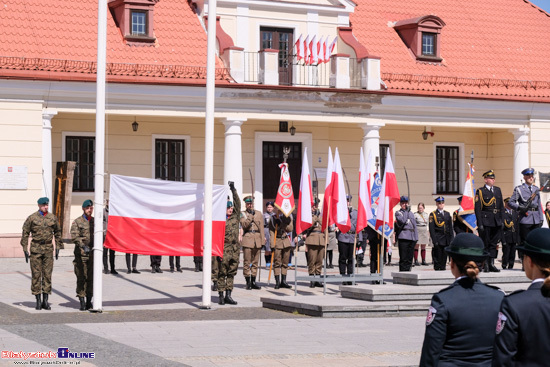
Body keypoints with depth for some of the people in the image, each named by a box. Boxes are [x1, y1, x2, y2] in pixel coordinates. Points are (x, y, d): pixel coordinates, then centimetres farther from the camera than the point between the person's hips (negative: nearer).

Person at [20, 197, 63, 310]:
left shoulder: (53, 218, 7)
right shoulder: (32, 218, 0)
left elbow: (57, 233, 17)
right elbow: (25, 234, 4)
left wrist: (58, 247, 12)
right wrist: (25, 249, -1)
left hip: (48, 249, 2)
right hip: (36, 248, -2)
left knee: (47, 274, 1)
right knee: (36, 274, -1)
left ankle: (45, 301, 8)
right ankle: (38, 300, 5)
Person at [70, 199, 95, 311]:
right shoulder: (77, 222, 2)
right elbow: (74, 236, -9)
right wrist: (83, 246, -23)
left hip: (93, 253, 3)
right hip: (81, 253, -3)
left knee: (91, 277, 4)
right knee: (81, 277, -5)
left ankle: (89, 301, 13)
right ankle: (82, 301, 0)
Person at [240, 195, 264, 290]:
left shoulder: (259, 214, 14)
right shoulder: (243, 214, 5)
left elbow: (261, 228, 12)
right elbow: (244, 225, -11)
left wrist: (262, 241, 7)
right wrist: (250, 216, -17)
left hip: (257, 240, 3)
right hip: (247, 240, -3)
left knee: (255, 262, 6)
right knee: (247, 262, -4)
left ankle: (253, 282, 11)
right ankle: (248, 282, 1)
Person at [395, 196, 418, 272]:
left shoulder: (411, 213, 21)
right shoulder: (398, 213, 3)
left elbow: (414, 225, 21)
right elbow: (402, 221, -16)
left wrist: (416, 237, 13)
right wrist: (406, 211, -8)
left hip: (412, 237, 6)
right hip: (403, 237, -6)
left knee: (410, 258, 6)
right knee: (403, 258, -8)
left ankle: (408, 270, 11)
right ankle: (402, 272, -6)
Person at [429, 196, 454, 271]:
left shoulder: (447, 214, 16)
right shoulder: (433, 214, 0)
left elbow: (450, 227, 16)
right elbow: (431, 228, -5)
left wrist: (451, 238, 8)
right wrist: (434, 240, -13)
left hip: (446, 239, 5)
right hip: (438, 239, -4)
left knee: (444, 255, 5)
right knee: (437, 256, -6)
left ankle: (443, 267, 12)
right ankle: (437, 269, -1)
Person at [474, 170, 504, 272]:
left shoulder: (498, 190, 14)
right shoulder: (480, 191, -3)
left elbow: (501, 206, 16)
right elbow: (477, 209, -7)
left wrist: (501, 220, 9)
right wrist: (480, 224, -13)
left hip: (496, 222, 5)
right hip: (485, 221, -5)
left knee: (494, 243, 3)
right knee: (485, 243, 0)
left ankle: (491, 263, 6)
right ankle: (485, 264, 8)